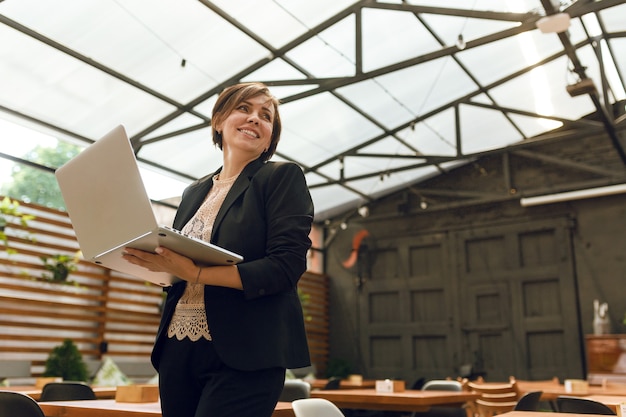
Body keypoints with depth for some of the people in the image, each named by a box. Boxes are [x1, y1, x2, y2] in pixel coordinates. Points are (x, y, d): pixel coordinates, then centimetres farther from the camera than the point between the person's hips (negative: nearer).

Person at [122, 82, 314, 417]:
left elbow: (287, 267, -14)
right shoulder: (194, 192, 15)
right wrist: (148, 259, -3)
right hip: (178, 348, 6)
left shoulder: (283, 178, -2)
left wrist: (195, 273, -20)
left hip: (242, 354, -5)